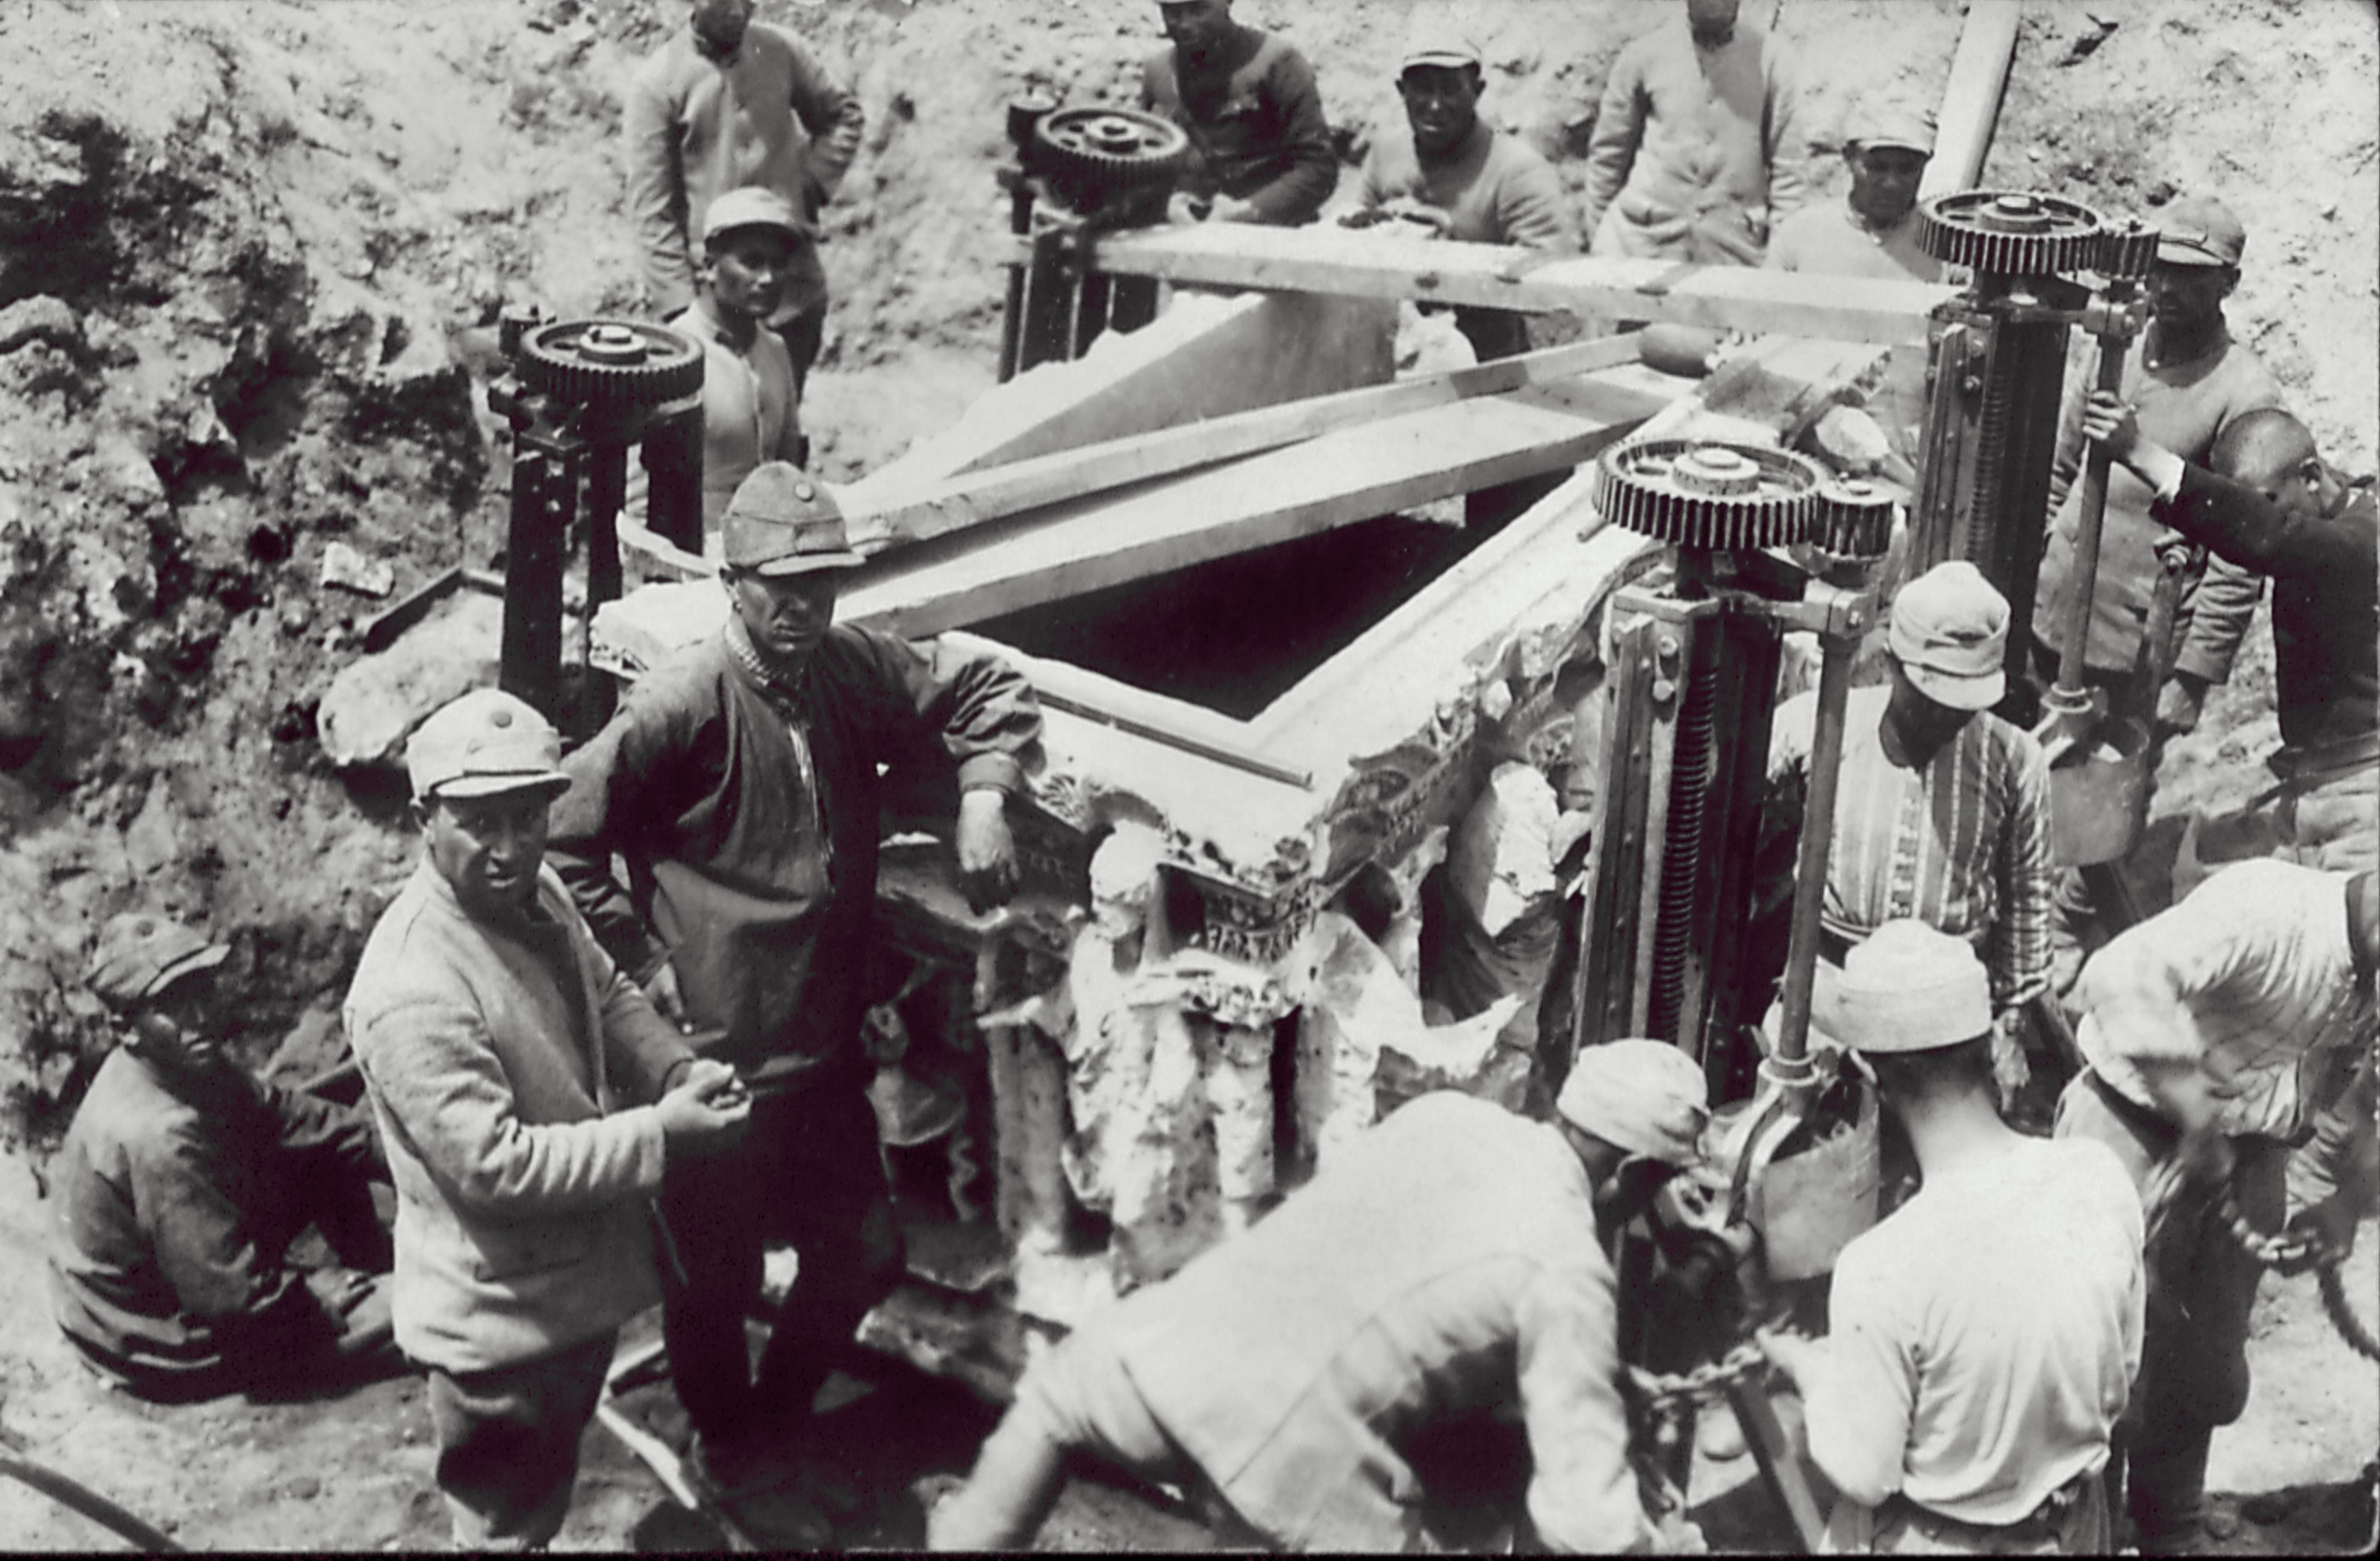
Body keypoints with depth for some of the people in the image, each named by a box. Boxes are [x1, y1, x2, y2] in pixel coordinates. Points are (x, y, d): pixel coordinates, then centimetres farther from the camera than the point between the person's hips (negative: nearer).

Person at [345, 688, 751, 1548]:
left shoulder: (536, 894, -3)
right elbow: (494, 1167, -31)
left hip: (577, 1284, 9)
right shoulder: (415, 989, -32)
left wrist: (680, 1069, -6)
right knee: (508, 1525, 12)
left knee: (544, 1501, 30)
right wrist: (659, 1136, -27)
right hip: (504, 1319, -9)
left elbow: (608, 995, 13)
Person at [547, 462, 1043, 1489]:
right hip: (717, 1058, -6)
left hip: (826, 1049, 6)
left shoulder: (853, 671, -2)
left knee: (865, 1253, 18)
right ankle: (726, 1443, 42)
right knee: (716, 1276, 13)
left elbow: (986, 689, 12)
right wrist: (645, 962, -13)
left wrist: (983, 792, -4)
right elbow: (564, 838, -15)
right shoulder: (685, 704, -20)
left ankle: (782, 1407, 47)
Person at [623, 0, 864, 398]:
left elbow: (844, 116, 20)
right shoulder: (656, 82, -6)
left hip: (796, 288, 3)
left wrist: (813, 184, 3)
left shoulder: (782, 51, 4)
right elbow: (651, 209, -7)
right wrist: (680, 303, -13)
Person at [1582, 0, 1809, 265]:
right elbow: (1608, 150, 11)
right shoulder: (1644, 54, 2)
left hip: (1733, 250, 0)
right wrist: (1597, 233, 12)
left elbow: (1786, 167, 4)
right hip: (1643, 242, 0)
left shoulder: (1770, 61, 2)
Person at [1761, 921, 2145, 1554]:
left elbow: (1863, 1473, -19)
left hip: (1934, 1541, -4)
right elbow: (2120, 1381, -2)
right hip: (2074, 1531, 4)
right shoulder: (2102, 1181, -16)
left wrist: (1803, 1366, -4)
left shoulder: (1883, 1269, -32)